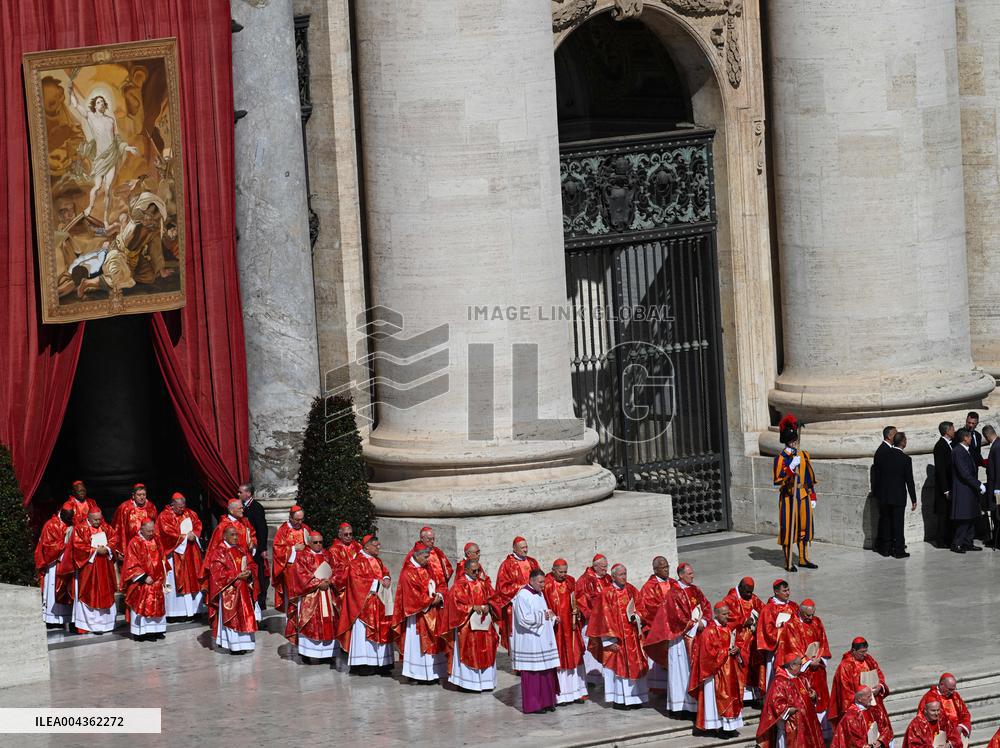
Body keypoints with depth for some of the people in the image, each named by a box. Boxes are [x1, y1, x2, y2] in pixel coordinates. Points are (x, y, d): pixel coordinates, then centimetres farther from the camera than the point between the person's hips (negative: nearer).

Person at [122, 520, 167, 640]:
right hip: (141, 581, -6)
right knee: (140, 606, -4)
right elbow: (132, 565, -13)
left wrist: (162, 576, 9)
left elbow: (161, 559, 17)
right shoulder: (135, 543, -12)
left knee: (156, 606, 8)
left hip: (156, 580, 6)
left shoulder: (155, 540, 7)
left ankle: (155, 630, 14)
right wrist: (144, 577, -17)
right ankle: (139, 632, 0)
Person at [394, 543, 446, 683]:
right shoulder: (408, 574, -12)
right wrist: (431, 601, -13)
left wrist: (438, 597, -4)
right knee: (418, 644, -7)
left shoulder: (426, 570, 14)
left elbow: (434, 587, 17)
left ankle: (430, 674, 9)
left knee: (432, 644, 7)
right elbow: (413, 595, -17)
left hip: (431, 616, 8)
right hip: (418, 615, -8)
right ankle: (417, 675, -5)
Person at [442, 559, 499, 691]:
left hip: (484, 622, 5)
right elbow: (456, 603, -10)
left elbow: (491, 597, 11)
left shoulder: (483, 583, 12)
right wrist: (473, 607, -18)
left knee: (485, 653, 4)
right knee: (469, 653, -5)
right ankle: (468, 682, 0)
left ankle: (484, 680, 10)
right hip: (467, 624, -5)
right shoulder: (460, 585, -4)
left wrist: (487, 606, -10)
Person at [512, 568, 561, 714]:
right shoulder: (522, 596, -13)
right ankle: (532, 705, 3)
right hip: (529, 643, -9)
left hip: (542, 640, 9)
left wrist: (552, 617, 3)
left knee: (546, 672, 9)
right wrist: (543, 616, -14)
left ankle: (545, 702, 17)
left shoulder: (539, 594, 14)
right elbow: (524, 619, -20)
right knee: (532, 673, -4)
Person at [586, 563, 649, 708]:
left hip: (632, 635, 5)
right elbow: (605, 618, -9)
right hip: (617, 637, -5)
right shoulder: (607, 594, -7)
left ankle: (634, 698, 13)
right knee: (618, 665, -3)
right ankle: (619, 700, 2)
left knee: (634, 664, 6)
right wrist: (610, 640, -13)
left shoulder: (631, 591, 8)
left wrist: (636, 616, -10)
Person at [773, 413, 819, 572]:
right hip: (788, 497, -6)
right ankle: (788, 562, 4)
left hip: (803, 495, 6)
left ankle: (803, 559, 21)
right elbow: (778, 480, -16)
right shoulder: (781, 458, -10)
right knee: (788, 528, -1)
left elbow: (809, 477, 14)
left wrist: (812, 496, 12)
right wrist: (791, 468, -25)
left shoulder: (803, 455, 8)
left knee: (804, 527, 11)